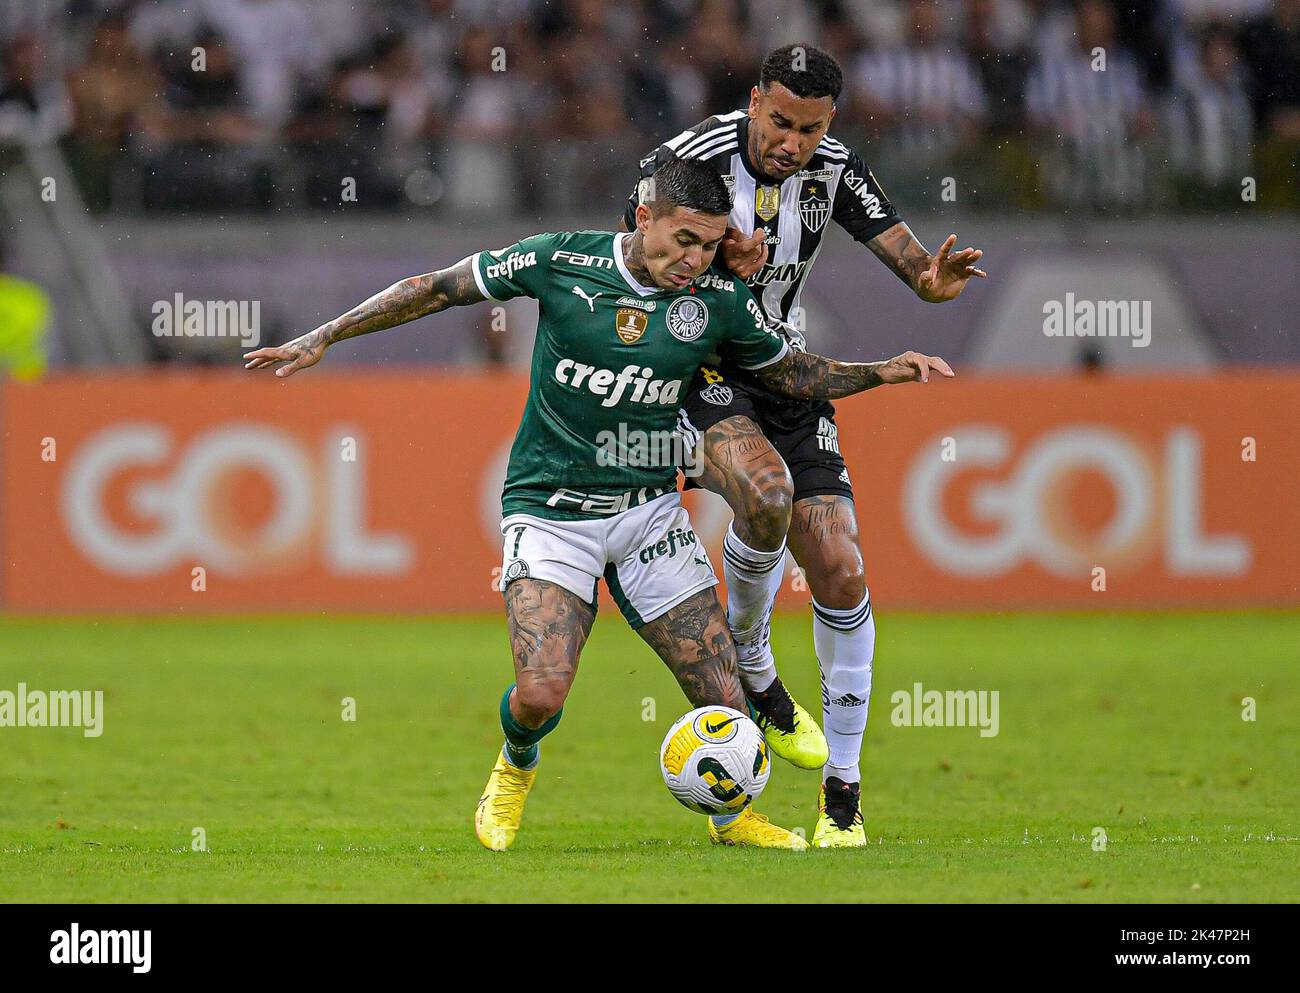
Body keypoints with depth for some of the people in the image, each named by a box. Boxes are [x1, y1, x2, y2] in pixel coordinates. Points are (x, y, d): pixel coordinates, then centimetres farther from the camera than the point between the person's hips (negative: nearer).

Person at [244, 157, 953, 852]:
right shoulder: (561, 261, -12)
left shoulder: (720, 300, -4)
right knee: (541, 694, -21)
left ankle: (730, 816, 26)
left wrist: (883, 372, -2)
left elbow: (793, 374, 14)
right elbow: (437, 289, -3)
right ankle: (516, 769, 16)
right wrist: (323, 338, -4)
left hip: (649, 509, 3)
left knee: (722, 701, -6)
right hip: (549, 510, -3)